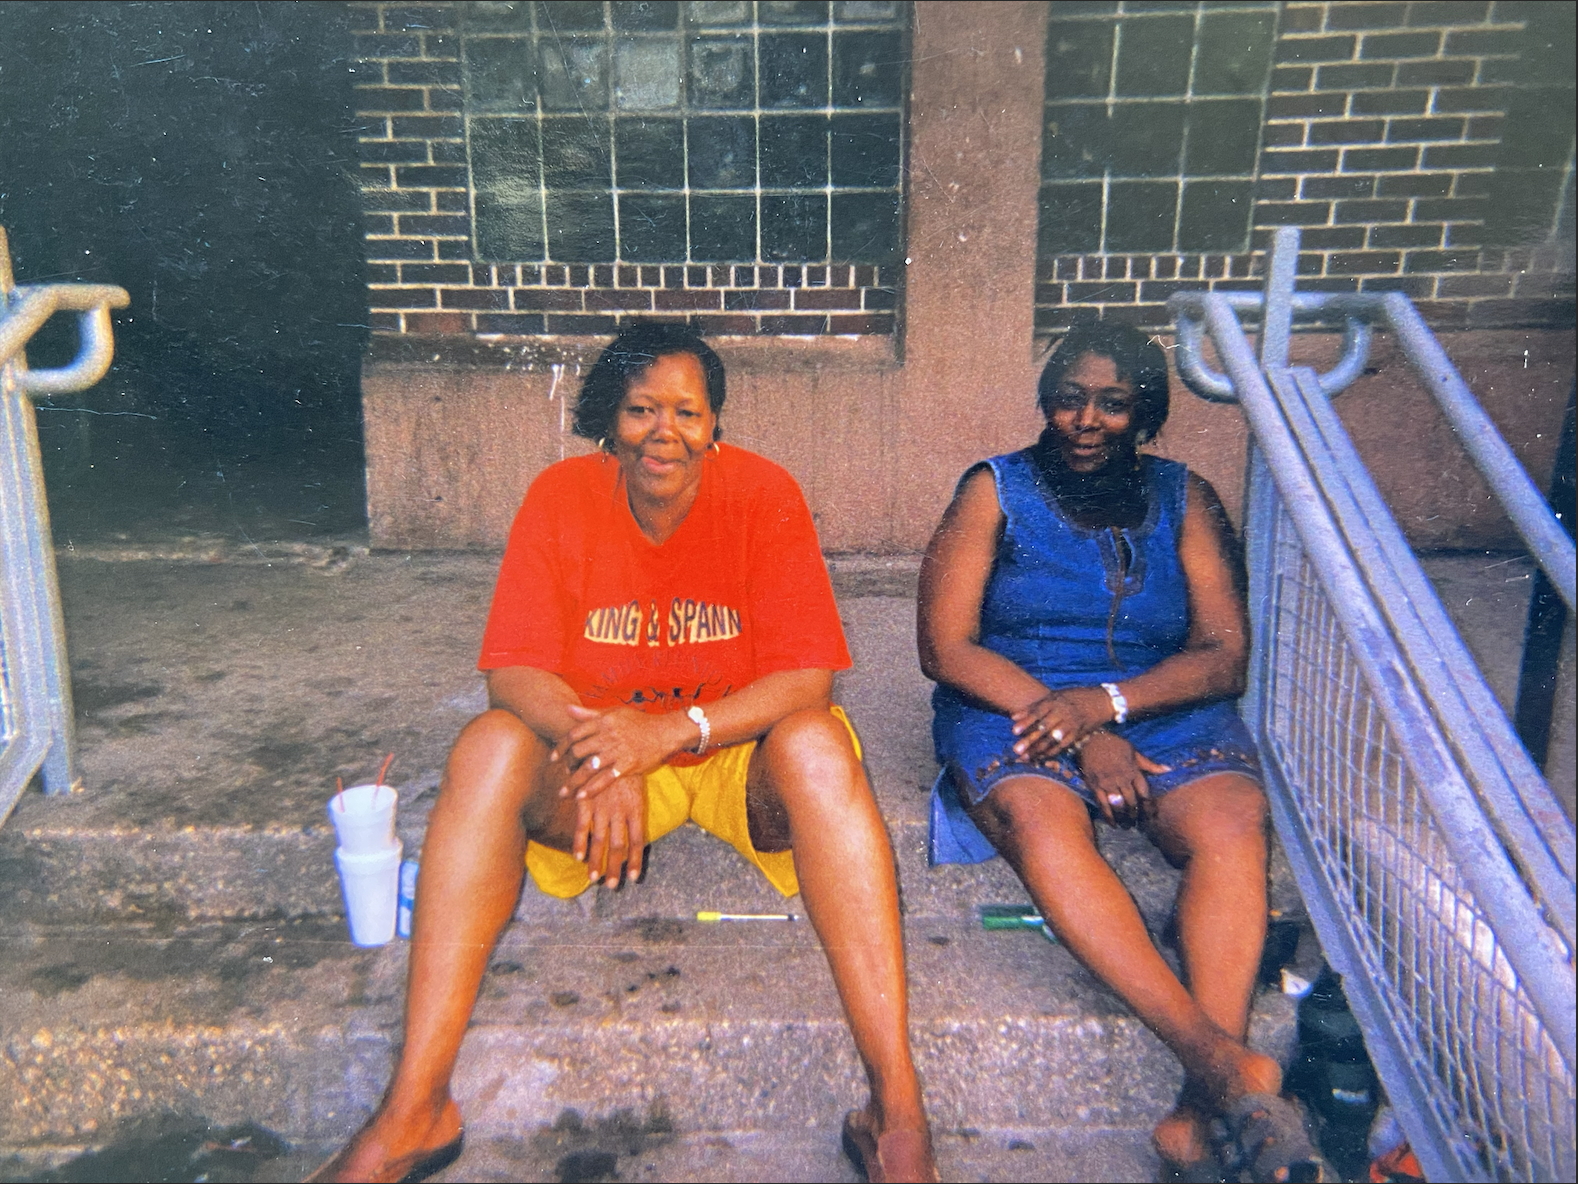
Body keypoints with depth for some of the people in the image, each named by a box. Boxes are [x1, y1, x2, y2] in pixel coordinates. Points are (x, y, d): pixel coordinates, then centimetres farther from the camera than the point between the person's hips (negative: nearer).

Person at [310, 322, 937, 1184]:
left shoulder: (763, 494, -13)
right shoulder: (561, 497, -9)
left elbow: (807, 678, -19)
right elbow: (513, 671, -15)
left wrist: (669, 731, -33)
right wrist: (592, 742, -36)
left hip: (741, 752, -1)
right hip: (600, 750, 2)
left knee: (818, 748, -33)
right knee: (489, 748, -26)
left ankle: (896, 1113, -33)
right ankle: (414, 1112, -23)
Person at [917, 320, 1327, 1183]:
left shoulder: (1183, 500, 10)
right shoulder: (995, 491, 4)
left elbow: (1225, 654, 1)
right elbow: (947, 649, -5)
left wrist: (1105, 703, -18)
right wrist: (1078, 735, -15)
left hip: (1162, 713, 2)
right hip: (1013, 709, -2)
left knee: (1233, 821, -30)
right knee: (1041, 821, -36)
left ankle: (1199, 1110, -38)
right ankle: (1222, 1060, -44)